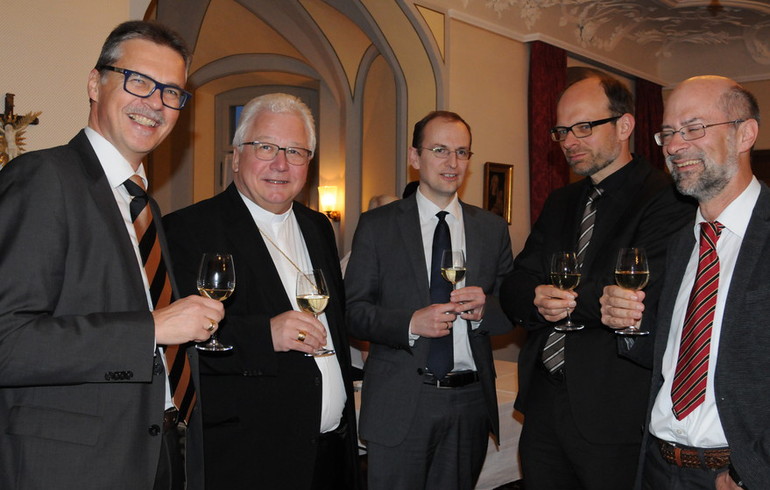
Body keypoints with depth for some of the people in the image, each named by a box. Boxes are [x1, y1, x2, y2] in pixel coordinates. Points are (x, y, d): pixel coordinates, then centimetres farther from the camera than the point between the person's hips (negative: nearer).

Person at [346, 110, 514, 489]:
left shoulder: (493, 229, 8)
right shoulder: (376, 226, 0)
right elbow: (353, 310, -5)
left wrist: (485, 310, -13)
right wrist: (409, 323, -20)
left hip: (471, 404, 3)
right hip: (399, 405, -2)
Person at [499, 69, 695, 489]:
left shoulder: (666, 200, -10)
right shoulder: (560, 204, 13)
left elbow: (645, 300, -23)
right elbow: (513, 288, 6)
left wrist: (563, 301, -11)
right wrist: (535, 299, -17)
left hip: (614, 413, -6)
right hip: (542, 404, 6)